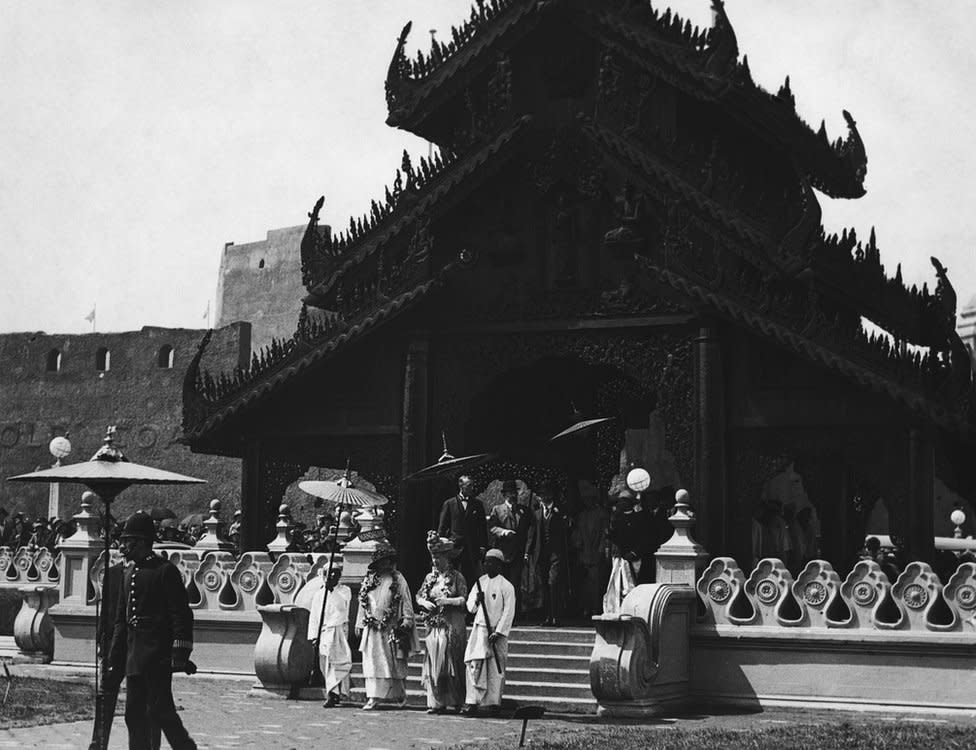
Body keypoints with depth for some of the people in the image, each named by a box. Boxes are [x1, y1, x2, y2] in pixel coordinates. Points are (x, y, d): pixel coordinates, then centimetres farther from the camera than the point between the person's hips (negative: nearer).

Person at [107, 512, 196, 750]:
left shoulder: (165, 570, -8)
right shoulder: (128, 572, 14)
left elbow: (182, 615, -12)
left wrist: (180, 655, -18)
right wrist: (114, 660, 16)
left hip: (158, 654, -8)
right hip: (134, 656, 8)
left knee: (159, 710, -7)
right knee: (135, 714, 8)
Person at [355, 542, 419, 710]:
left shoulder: (398, 579, 1)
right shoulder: (369, 579, 10)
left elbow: (406, 602, -1)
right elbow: (363, 603, 13)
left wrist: (406, 621, -9)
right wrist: (360, 623, 11)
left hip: (392, 629, -2)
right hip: (372, 628, 2)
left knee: (395, 663, 4)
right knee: (372, 662, -4)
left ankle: (399, 695, 21)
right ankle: (373, 697, -4)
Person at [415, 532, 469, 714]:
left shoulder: (456, 577, -1)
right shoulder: (430, 577, 13)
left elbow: (464, 599, -7)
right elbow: (418, 596, 14)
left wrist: (448, 601, -20)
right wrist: (424, 603, -7)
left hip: (452, 625, -4)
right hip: (434, 625, 4)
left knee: (451, 663, -4)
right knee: (433, 663, 0)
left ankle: (456, 701, 5)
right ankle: (436, 703, 2)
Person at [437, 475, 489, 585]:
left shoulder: (477, 504, 11)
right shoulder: (449, 504, 7)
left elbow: (483, 526, 10)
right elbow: (442, 527, 7)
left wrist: (483, 546, 1)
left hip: (472, 548, 1)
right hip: (453, 547, -1)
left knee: (473, 578, -4)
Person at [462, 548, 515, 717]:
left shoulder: (506, 586, -3)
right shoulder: (480, 582, 12)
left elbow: (508, 612, -7)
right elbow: (470, 607, 13)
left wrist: (498, 632, -13)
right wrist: (476, 601, -10)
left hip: (497, 632, -4)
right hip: (479, 629, 4)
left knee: (496, 668, -1)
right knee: (474, 665, -3)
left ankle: (494, 703, 6)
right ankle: (472, 702, -3)